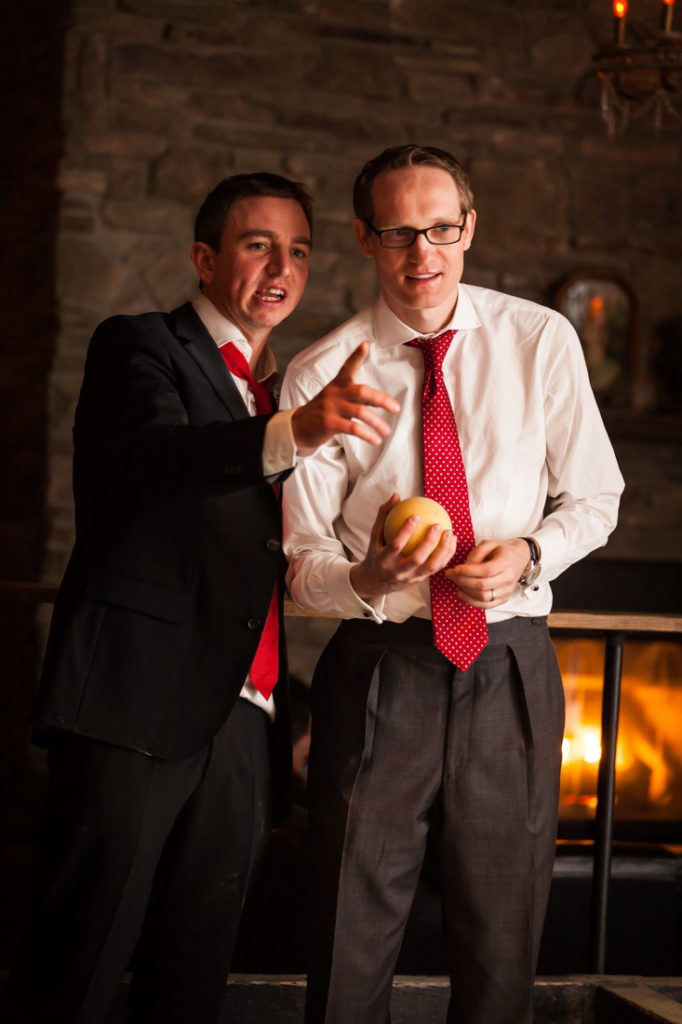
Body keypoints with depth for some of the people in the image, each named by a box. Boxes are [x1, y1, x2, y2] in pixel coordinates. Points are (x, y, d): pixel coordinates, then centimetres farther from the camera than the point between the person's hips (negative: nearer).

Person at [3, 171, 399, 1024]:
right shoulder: (139, 347, 2)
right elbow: (157, 455, -20)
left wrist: (289, 702, 9)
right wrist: (293, 433, -38)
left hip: (243, 722, 7)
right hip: (139, 706, -6)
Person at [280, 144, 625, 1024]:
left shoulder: (540, 341, 1)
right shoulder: (319, 375, -3)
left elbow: (594, 496, 10)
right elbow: (301, 557, -2)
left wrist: (530, 552, -10)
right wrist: (366, 579, -24)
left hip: (512, 664, 1)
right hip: (379, 668, -1)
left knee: (502, 936, 8)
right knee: (353, 942, 3)